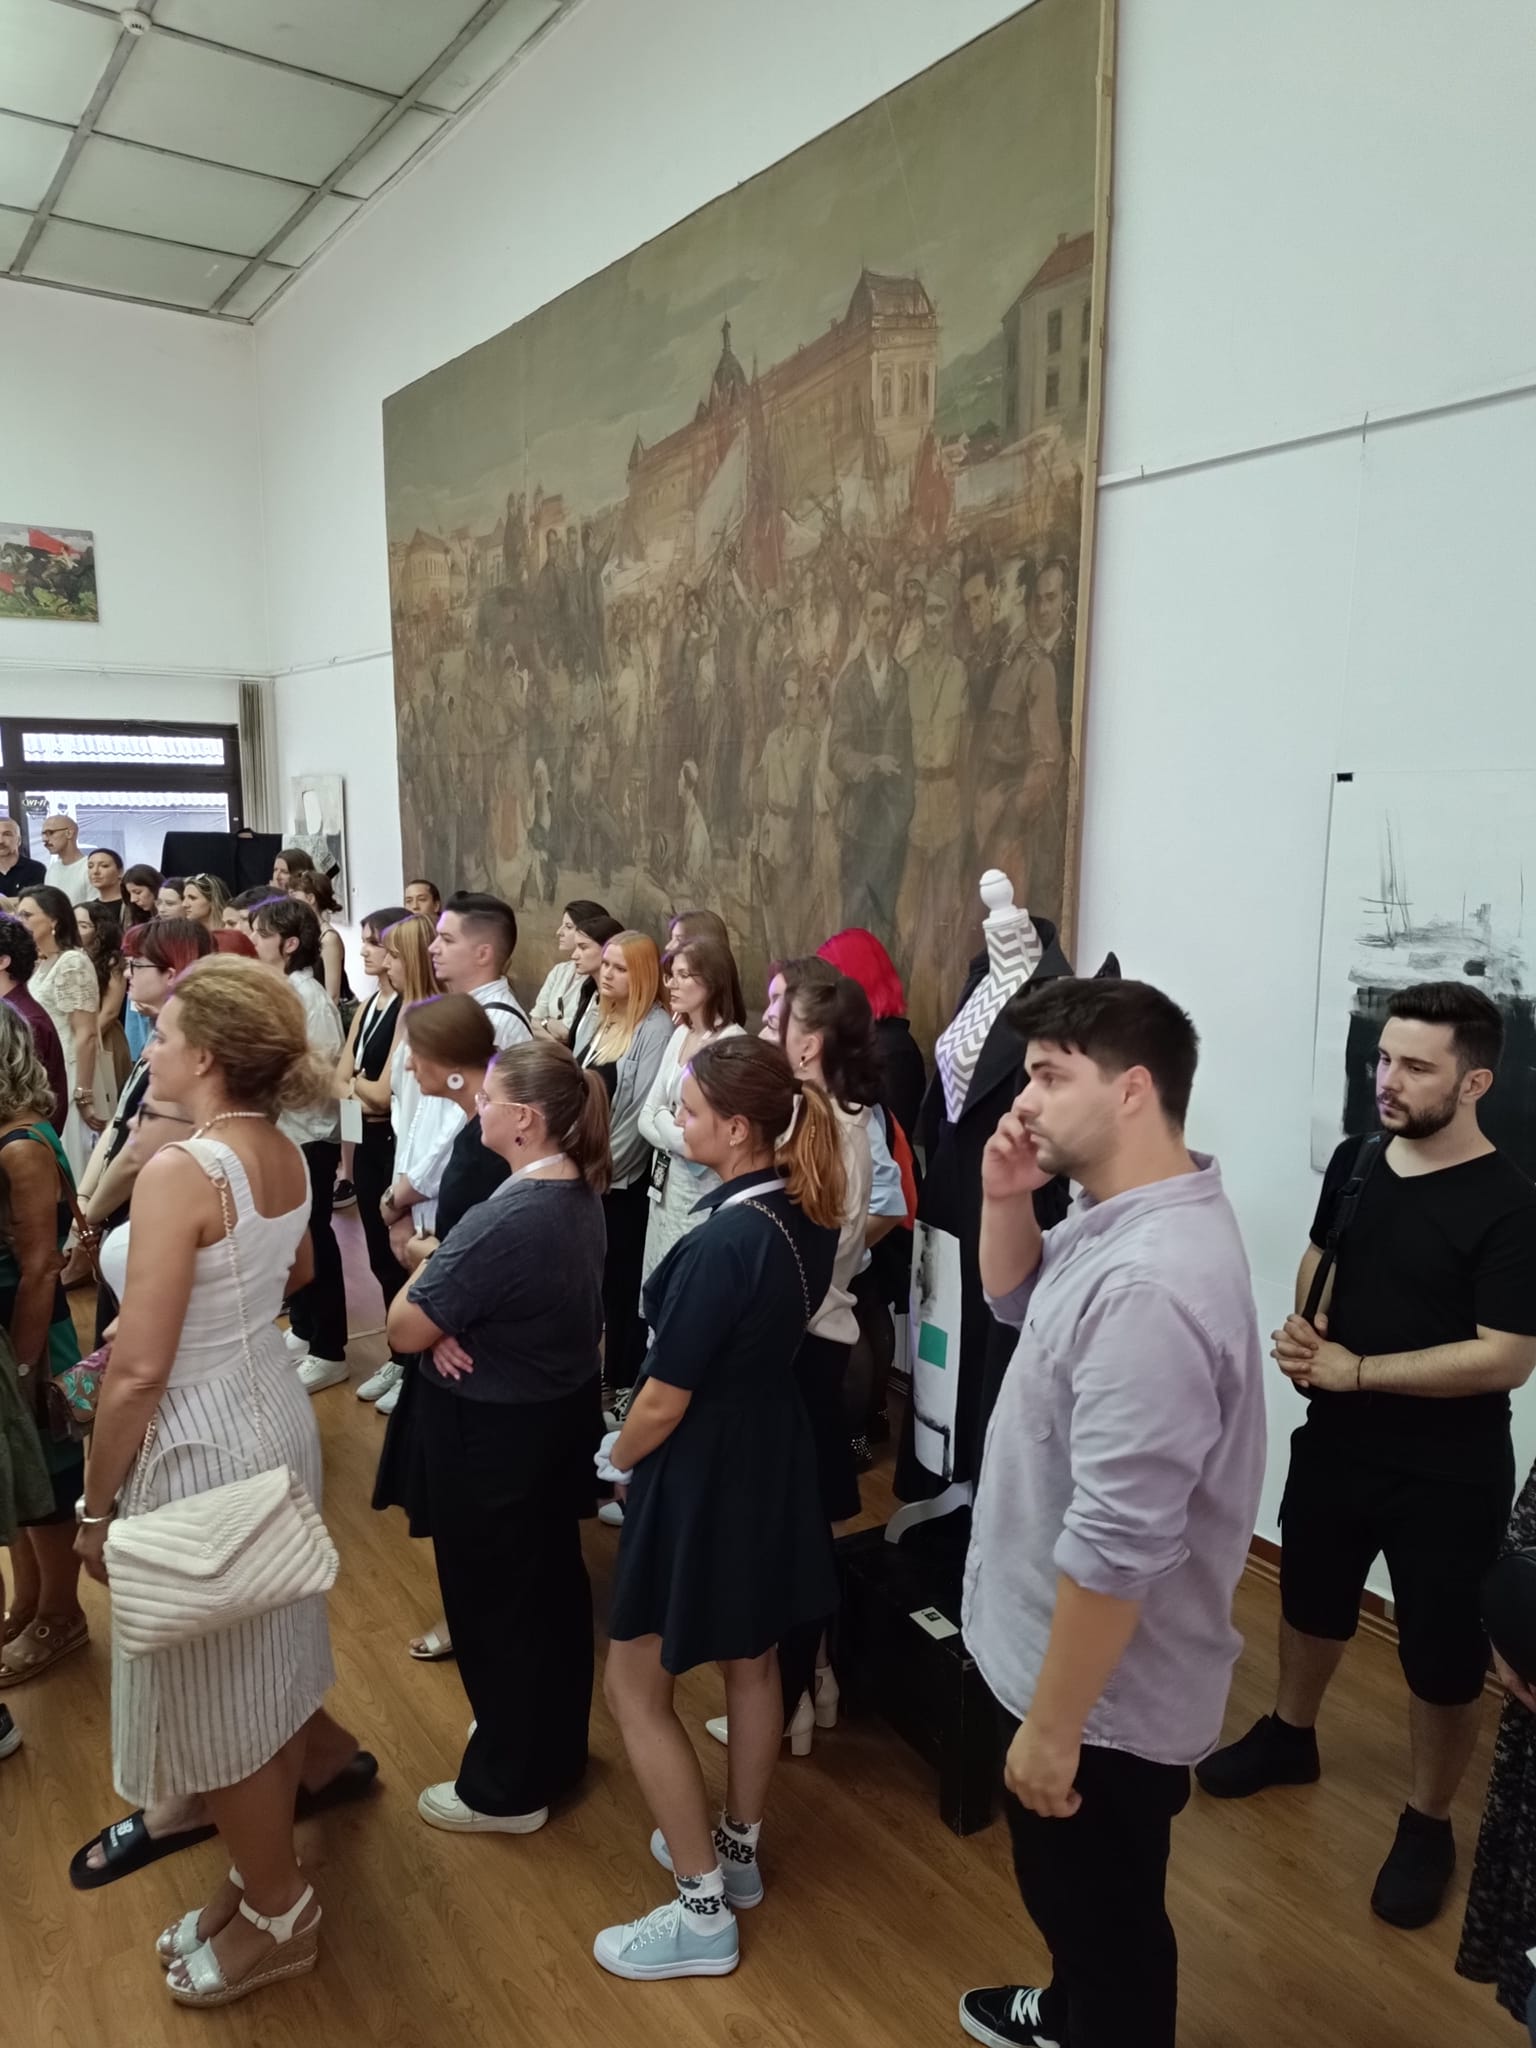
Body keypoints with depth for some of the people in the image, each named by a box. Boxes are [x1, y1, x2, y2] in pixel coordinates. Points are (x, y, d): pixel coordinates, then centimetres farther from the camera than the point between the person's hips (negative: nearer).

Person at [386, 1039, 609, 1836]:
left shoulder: (506, 1220, -31)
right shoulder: (577, 1194, -2)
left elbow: (403, 1328, -24)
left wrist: (428, 1296, -5)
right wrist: (446, 1322, -13)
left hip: (491, 1433, -9)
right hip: (559, 1412, 9)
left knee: (492, 1601, 11)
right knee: (552, 1584, 22)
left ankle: (507, 1786, 30)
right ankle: (556, 1746, 43)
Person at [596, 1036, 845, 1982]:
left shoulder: (722, 1243, -30)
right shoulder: (810, 1216, -5)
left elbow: (664, 1402, -22)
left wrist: (615, 1460, -3)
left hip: (702, 1472, -8)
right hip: (775, 1453, 8)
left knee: (636, 1688, 11)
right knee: (753, 1662, 24)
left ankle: (703, 1912, 22)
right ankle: (738, 1850, 43)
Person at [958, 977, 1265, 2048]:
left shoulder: (1147, 1286, -35)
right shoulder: (1131, 1220, -3)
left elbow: (1116, 1546, -31)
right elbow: (1018, 1300, 14)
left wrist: (1052, 1726, -20)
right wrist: (1006, 1199, -5)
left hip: (1104, 1689, -10)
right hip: (1077, 1659, 10)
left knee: (1105, 1918, 17)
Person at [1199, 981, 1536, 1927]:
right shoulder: (1355, 1160, -3)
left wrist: (1356, 1370, -23)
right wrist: (1303, 1328, -8)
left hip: (1448, 1476, -6)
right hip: (1334, 1443, 6)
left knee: (1442, 1655, 13)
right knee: (1313, 1600, 25)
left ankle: (1428, 1823, 35)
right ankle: (1290, 1734, 50)